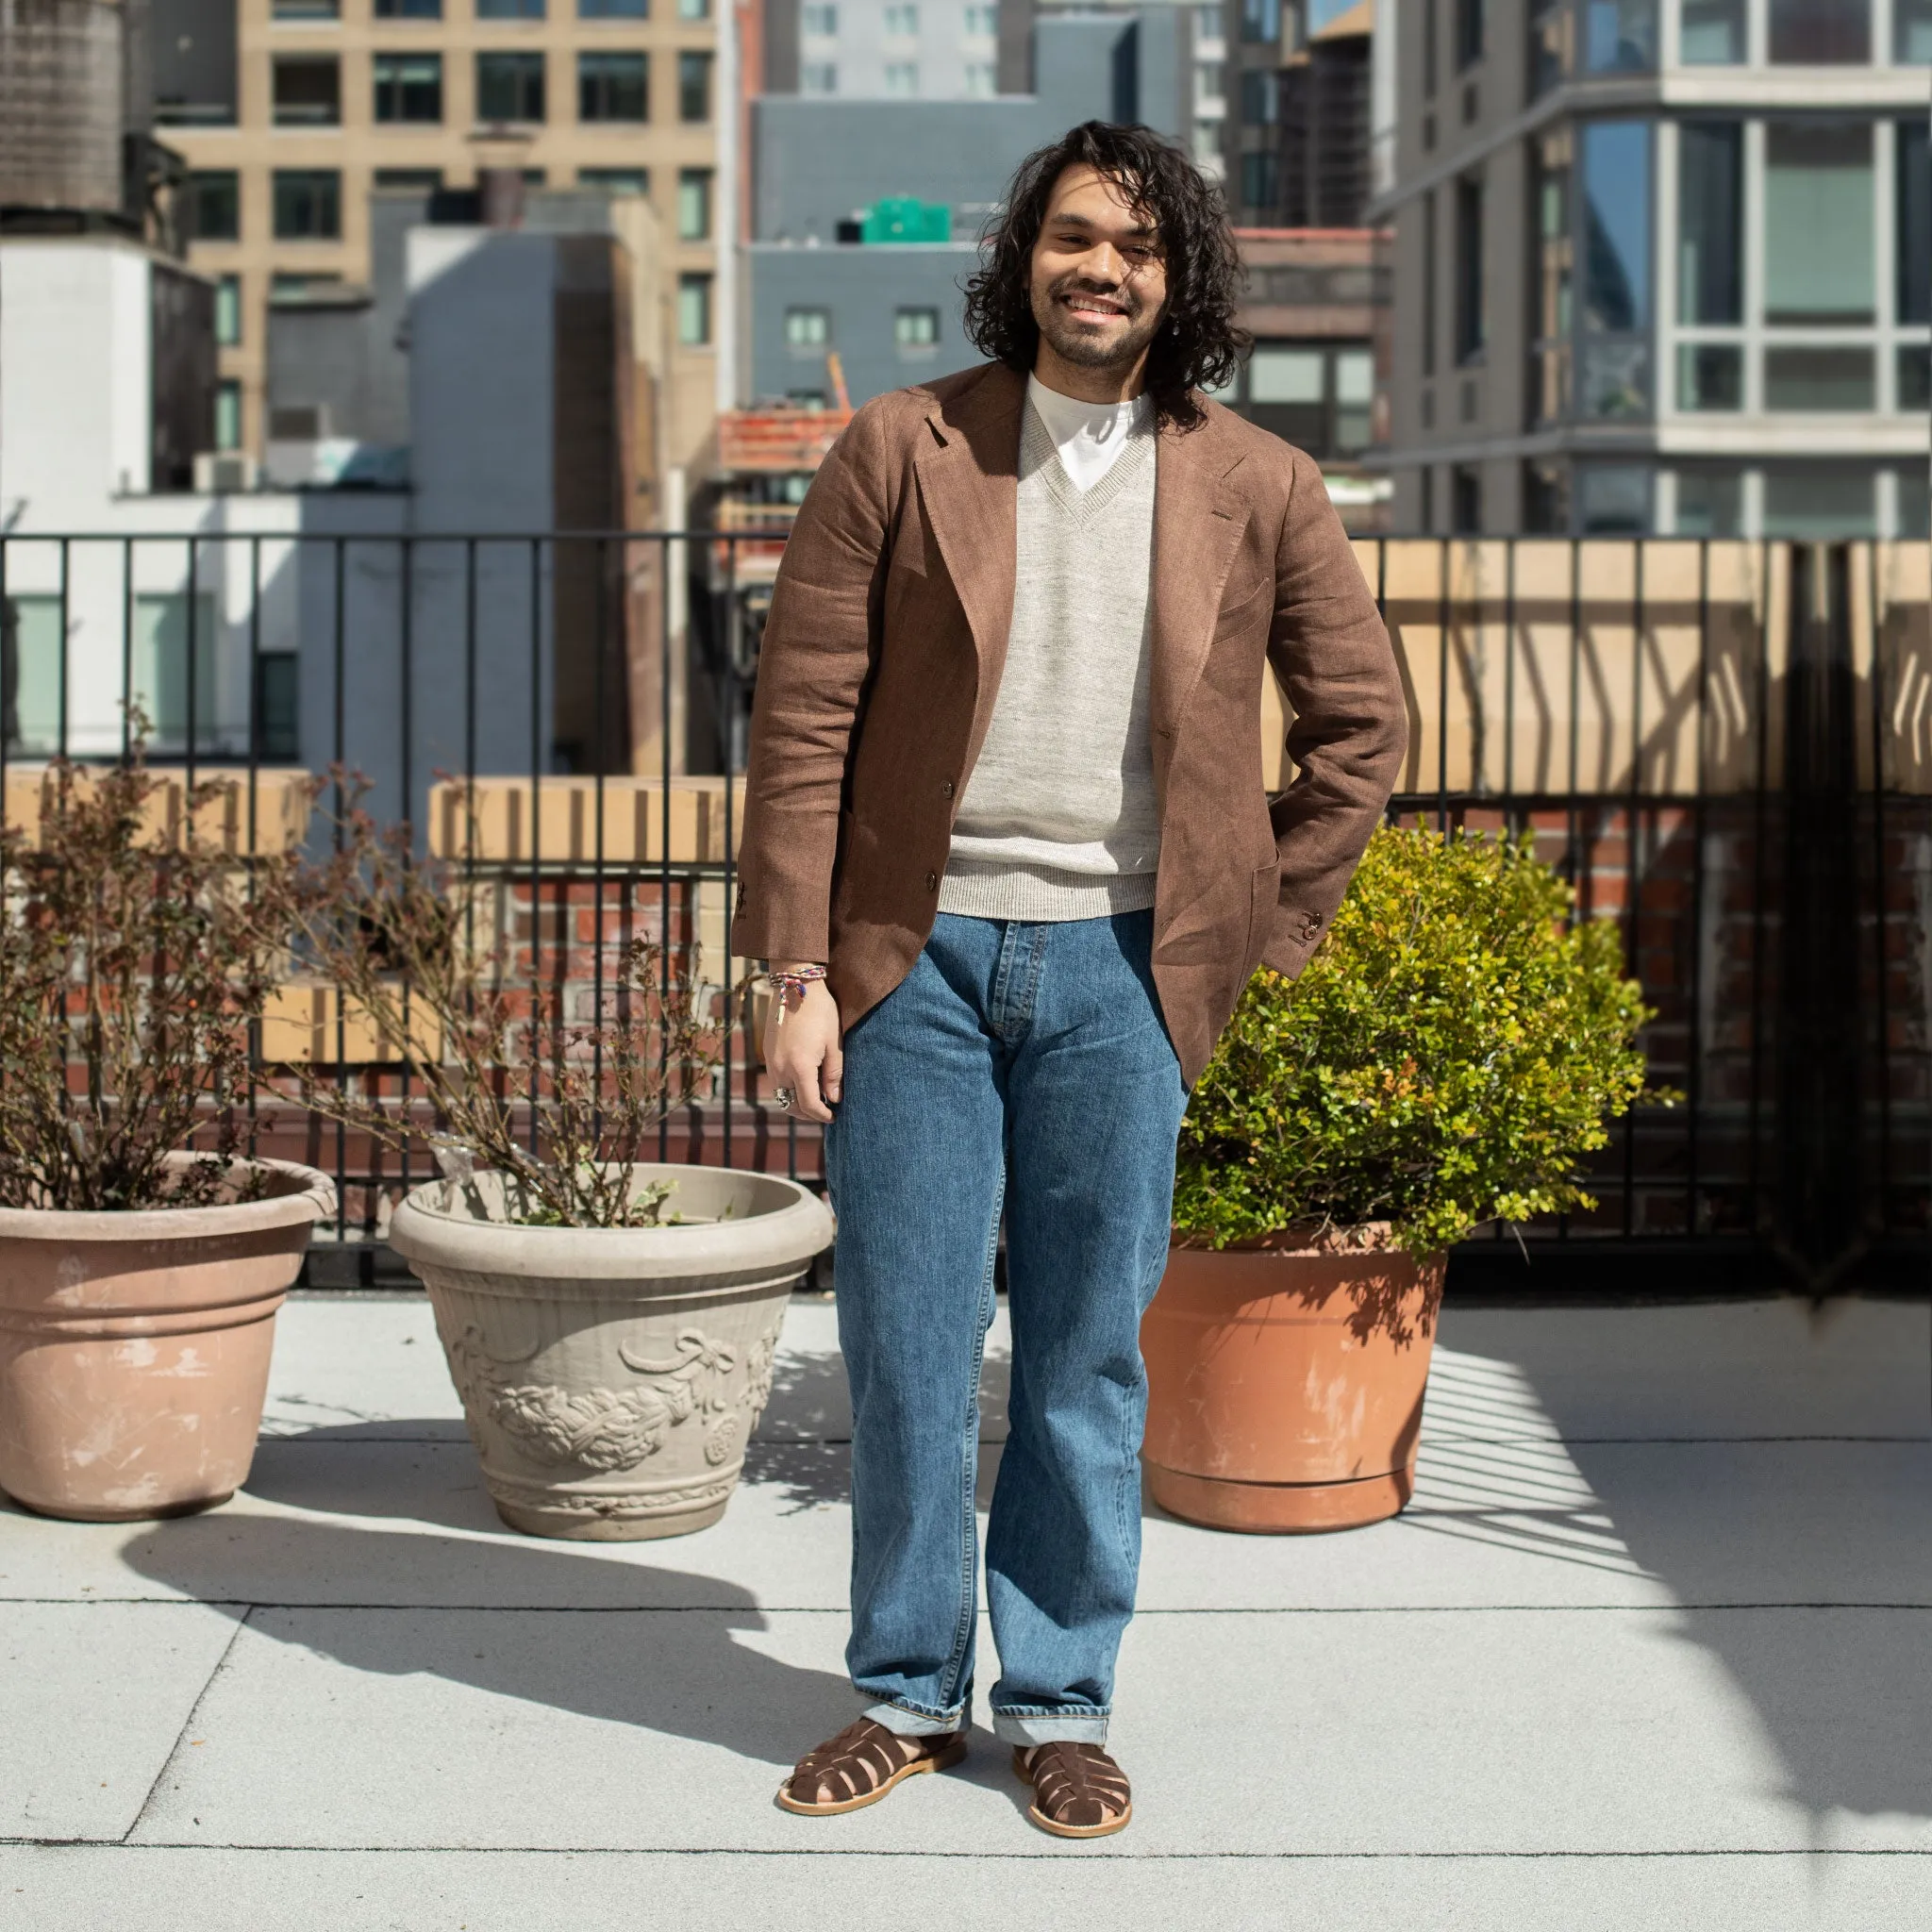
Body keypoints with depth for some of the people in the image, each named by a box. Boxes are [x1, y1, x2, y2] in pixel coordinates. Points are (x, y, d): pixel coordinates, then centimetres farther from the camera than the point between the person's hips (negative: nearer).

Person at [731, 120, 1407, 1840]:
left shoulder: (1256, 491, 2)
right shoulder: (900, 455, -1)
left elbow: (1363, 722, 12)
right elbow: (804, 716, -1)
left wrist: (1259, 925, 6)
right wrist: (800, 972, -6)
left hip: (1117, 969, 1)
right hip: (916, 955, 0)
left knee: (1089, 1358, 6)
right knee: (906, 1353, 4)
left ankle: (1062, 1702, 21)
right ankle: (912, 1696, 20)